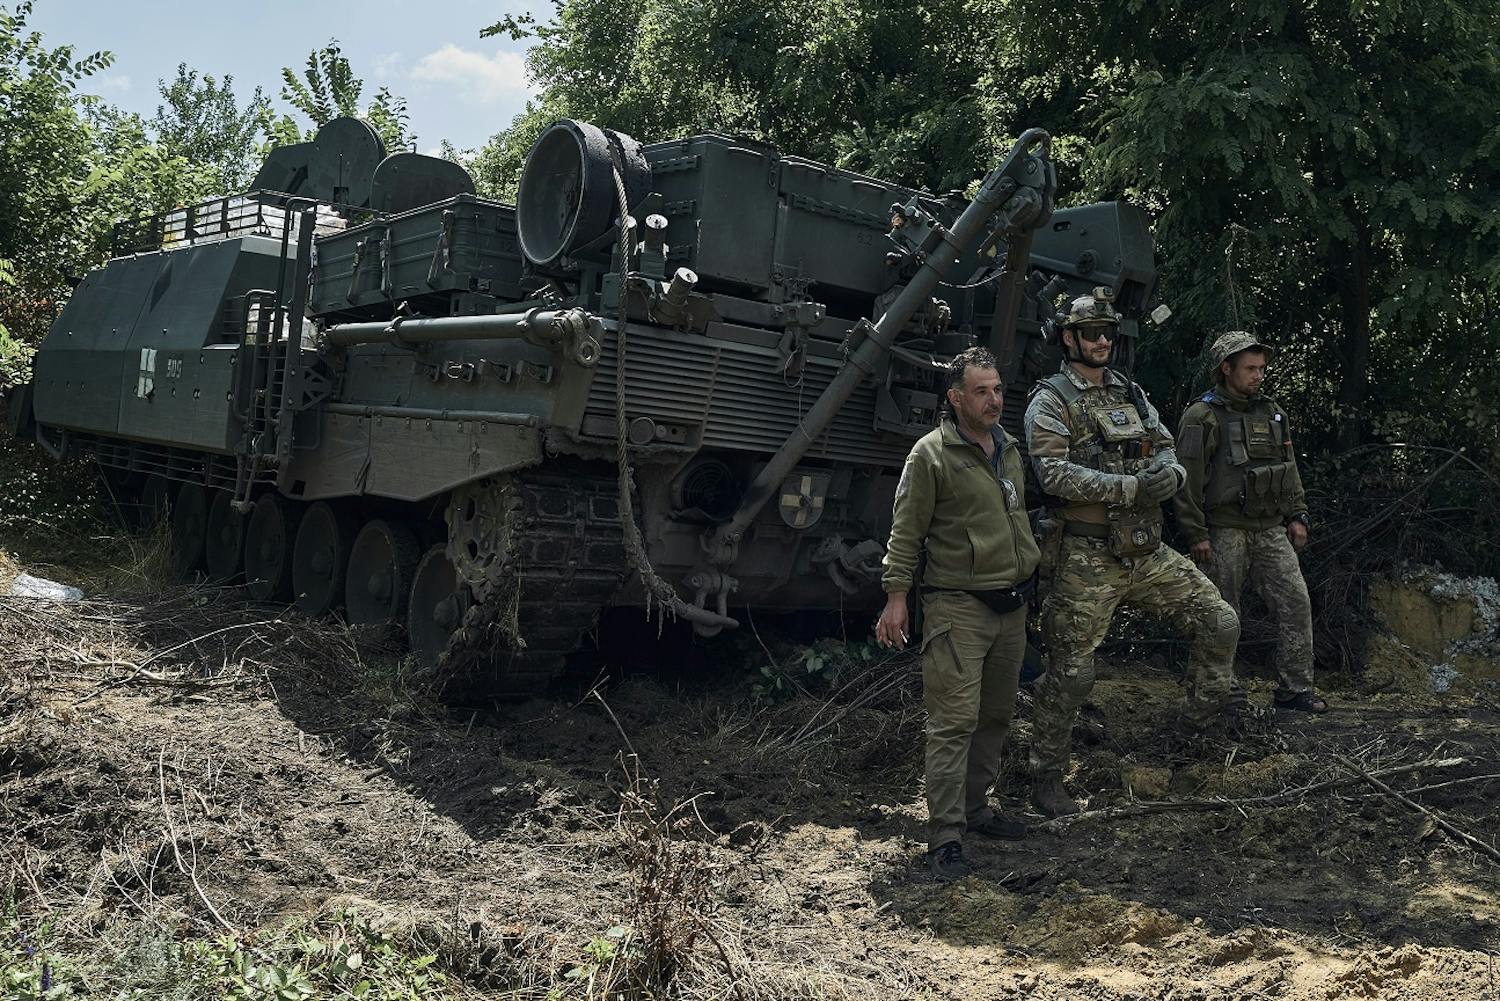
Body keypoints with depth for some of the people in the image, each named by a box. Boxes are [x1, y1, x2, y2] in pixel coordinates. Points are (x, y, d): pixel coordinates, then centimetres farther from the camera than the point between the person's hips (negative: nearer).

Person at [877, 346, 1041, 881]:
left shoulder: (1009, 450, 14)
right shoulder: (931, 454, -9)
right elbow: (906, 532, -9)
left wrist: (1029, 580, 25)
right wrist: (896, 596, -14)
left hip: (1011, 604, 8)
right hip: (958, 606, -8)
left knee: (996, 715, 14)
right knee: (955, 720, -10)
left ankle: (976, 808, 28)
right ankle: (944, 837, -5)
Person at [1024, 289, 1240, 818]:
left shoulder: (1131, 394, 15)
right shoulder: (1051, 400, -6)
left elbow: (1166, 450, 15)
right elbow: (1055, 473, -19)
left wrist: (1170, 472, -11)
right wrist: (1131, 487, -24)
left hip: (1148, 550, 6)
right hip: (1088, 560, -6)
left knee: (1220, 623, 2)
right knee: (1070, 672, 0)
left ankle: (1200, 724, 23)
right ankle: (1045, 778, 16)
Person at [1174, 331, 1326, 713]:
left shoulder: (1271, 413, 14)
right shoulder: (1203, 417, -8)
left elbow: (1289, 468, 20)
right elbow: (1188, 479, -11)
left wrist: (1296, 516, 13)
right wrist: (1196, 534, -14)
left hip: (1271, 530, 6)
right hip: (1224, 533, -6)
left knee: (1296, 603, 0)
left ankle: (1296, 689, 8)